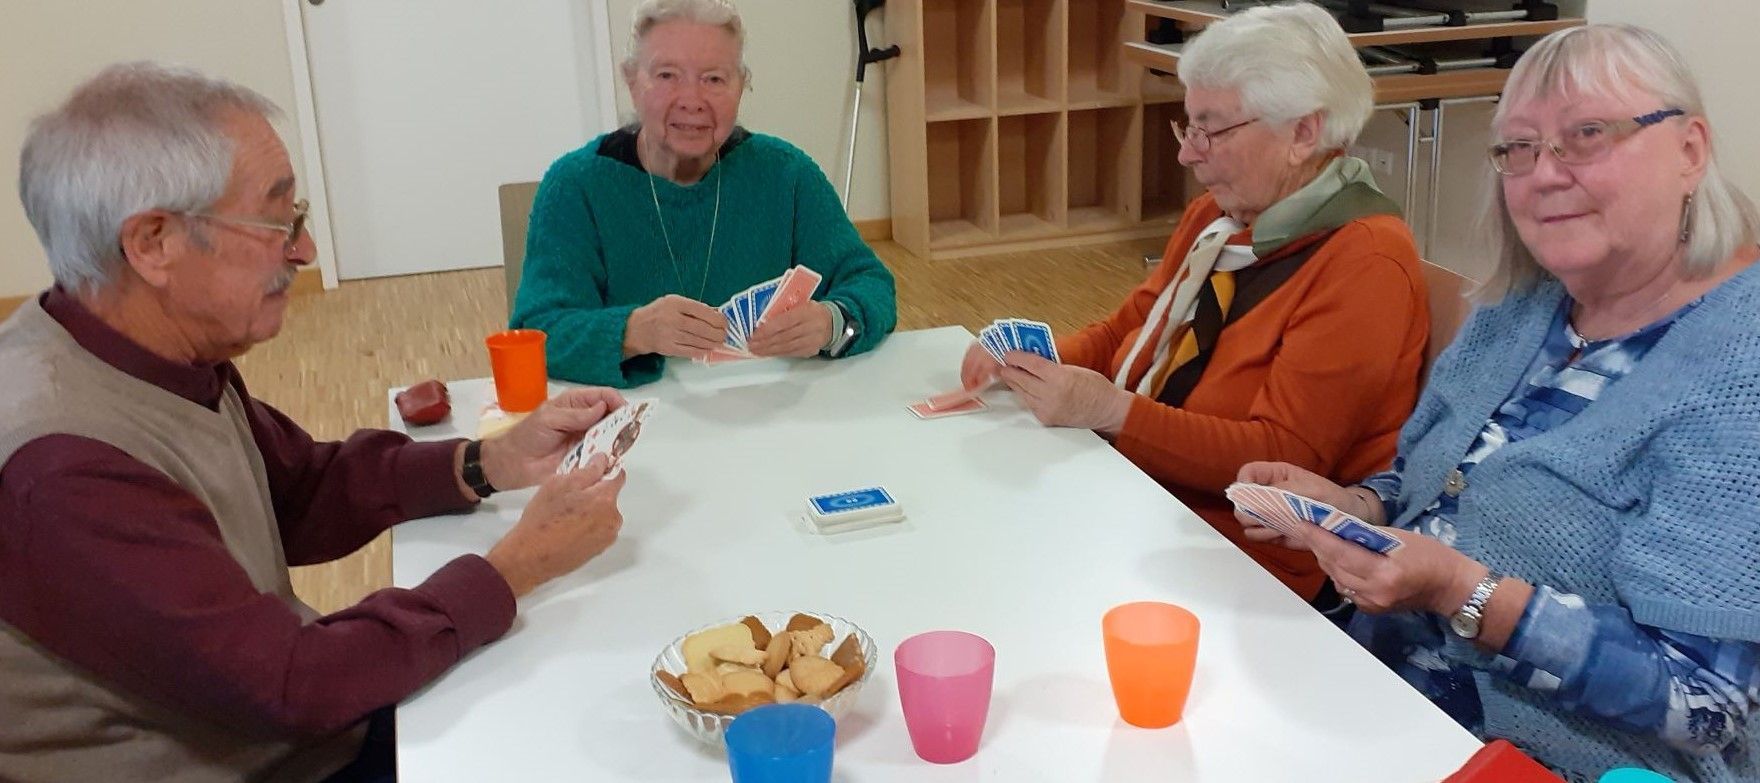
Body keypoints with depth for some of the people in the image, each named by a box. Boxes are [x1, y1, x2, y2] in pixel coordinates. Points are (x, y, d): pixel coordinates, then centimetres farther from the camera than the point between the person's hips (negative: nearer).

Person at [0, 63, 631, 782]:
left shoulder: (169, 355, -3)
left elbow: (303, 492, 9)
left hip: (294, 722, 8)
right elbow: (296, 684, -28)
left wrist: (495, 463, -4)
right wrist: (519, 565, -20)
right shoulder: (61, 465, -30)